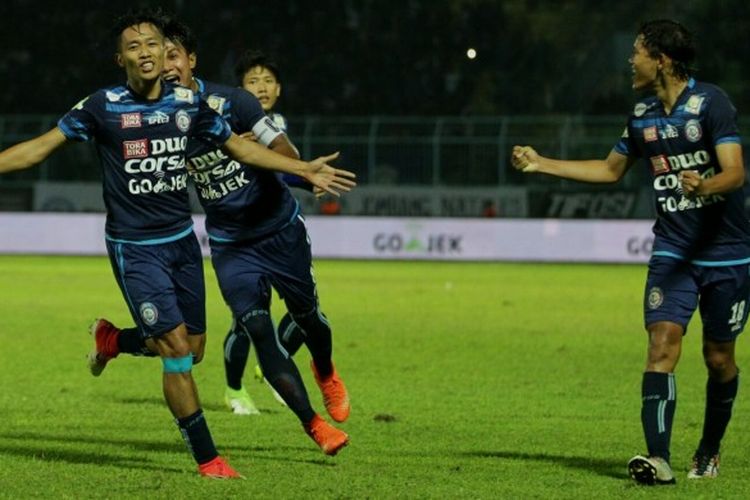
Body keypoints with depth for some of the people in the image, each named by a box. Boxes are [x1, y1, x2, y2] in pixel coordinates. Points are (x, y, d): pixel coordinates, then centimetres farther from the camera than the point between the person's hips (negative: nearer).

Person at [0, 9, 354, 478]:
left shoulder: (188, 103, 1)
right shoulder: (103, 106, -10)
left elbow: (238, 146, 13)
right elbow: (40, 147, -5)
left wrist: (305, 169, 12)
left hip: (181, 240, 5)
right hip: (135, 248, -5)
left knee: (191, 350, 10)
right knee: (177, 348, -12)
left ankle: (111, 341, 38)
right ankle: (206, 457, -1)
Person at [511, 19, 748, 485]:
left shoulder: (711, 102, -12)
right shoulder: (643, 114, 6)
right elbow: (611, 169, 23)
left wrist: (705, 185, -43)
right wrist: (541, 163, 20)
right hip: (673, 250, 4)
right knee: (662, 344, -15)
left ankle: (710, 451, 29)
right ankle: (659, 459, -22)